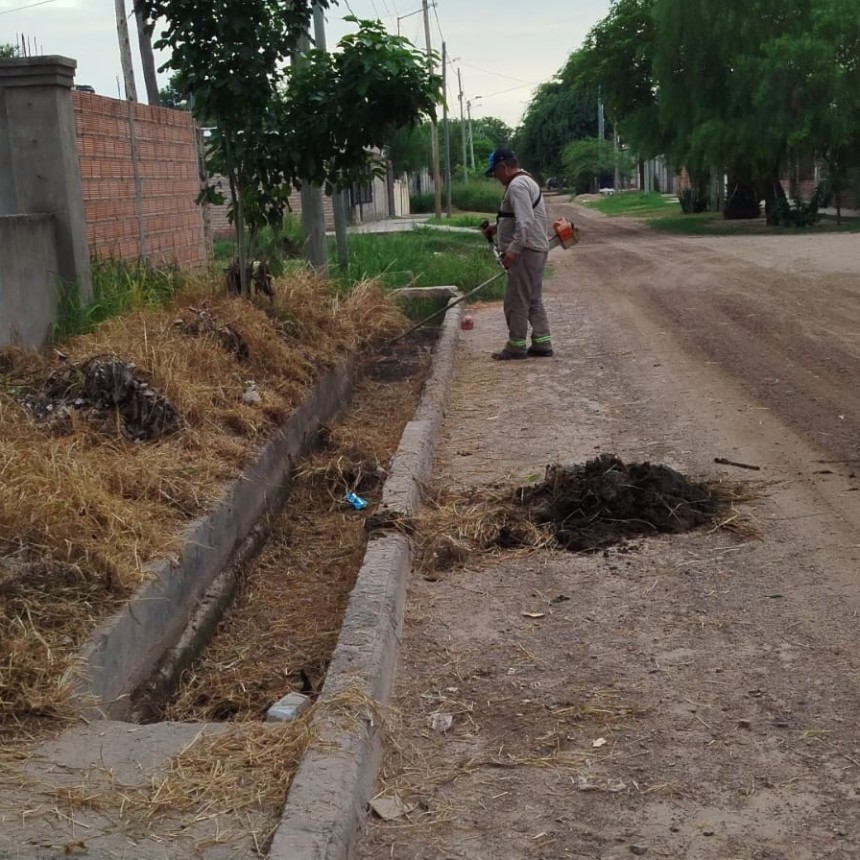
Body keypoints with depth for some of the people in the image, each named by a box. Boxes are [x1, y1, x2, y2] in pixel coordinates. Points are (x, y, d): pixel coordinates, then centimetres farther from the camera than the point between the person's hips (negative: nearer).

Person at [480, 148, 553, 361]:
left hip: (525, 251, -11)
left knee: (516, 299, -5)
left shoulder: (517, 186, -16)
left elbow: (525, 221, -26)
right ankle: (542, 342, 15)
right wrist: (497, 227, 19)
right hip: (534, 249, 11)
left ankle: (516, 345, 1)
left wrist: (513, 249, -28)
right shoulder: (524, 182, 19)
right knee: (533, 299, 13)